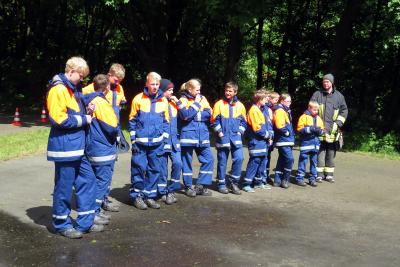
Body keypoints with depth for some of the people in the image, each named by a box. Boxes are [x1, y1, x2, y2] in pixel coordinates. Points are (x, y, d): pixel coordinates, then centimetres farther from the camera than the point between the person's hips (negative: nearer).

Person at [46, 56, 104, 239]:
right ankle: (62, 224, 17)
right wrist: (83, 119, -12)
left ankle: (85, 222, 20)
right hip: (64, 147, -10)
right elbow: (58, 119, -21)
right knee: (64, 186, 1)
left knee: (88, 180, 11)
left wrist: (86, 109, 10)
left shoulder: (72, 89, 16)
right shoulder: (59, 89, -13)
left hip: (77, 147, 10)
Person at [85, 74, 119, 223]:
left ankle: (96, 210, 25)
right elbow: (112, 127, -18)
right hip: (104, 150, -8)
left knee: (98, 180, 17)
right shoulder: (102, 103, -17)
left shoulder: (90, 101, 6)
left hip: (93, 148, 8)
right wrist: (116, 128, 3)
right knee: (102, 181, 0)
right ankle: (94, 213, 4)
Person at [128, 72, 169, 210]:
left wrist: (164, 138, 6)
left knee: (154, 169, 7)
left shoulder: (163, 100, 5)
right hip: (140, 141, -3)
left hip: (157, 142, 3)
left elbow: (166, 121, 13)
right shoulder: (138, 99, -2)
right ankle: (137, 195, 14)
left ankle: (149, 195, 20)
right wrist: (133, 139, -3)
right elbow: (132, 120, 2)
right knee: (139, 168, -1)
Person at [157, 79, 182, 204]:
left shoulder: (174, 103, 12)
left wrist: (178, 102, -1)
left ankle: (172, 190, 7)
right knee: (162, 167, 3)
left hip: (174, 140, 4)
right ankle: (163, 192, 17)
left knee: (177, 163, -8)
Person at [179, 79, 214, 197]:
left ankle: (200, 185, 10)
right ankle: (188, 186, 16)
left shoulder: (202, 99, 11)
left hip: (202, 135, 5)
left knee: (209, 159, 1)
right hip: (188, 135, -4)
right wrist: (196, 104, -10)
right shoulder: (183, 100, -3)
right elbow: (185, 115, -19)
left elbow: (208, 114, -1)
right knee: (187, 161, 4)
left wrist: (194, 116, -11)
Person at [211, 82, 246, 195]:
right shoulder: (219, 104, -1)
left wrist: (240, 131, 1)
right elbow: (214, 120, -2)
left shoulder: (240, 105, 7)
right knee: (222, 161, 4)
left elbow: (243, 121, 13)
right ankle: (221, 184, 15)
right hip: (223, 138, -2)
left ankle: (234, 182, 7)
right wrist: (219, 131, -9)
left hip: (236, 137, 2)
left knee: (239, 158, -8)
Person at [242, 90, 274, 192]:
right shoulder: (253, 110, -14)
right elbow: (257, 128, -19)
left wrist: (270, 134, 1)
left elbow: (269, 123, 16)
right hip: (257, 142, -9)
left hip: (265, 142, 9)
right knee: (254, 162, -9)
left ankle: (258, 182, 25)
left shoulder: (265, 109, 13)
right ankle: (246, 184, -5)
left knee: (262, 162, 14)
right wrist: (267, 135, -8)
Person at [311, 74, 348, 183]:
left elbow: (344, 110, 12)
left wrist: (338, 123, -1)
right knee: (320, 152, -2)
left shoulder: (339, 96, 10)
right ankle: (319, 174, 3)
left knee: (331, 153, 6)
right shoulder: (317, 94, 6)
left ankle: (329, 174, 15)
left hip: (332, 130, 2)